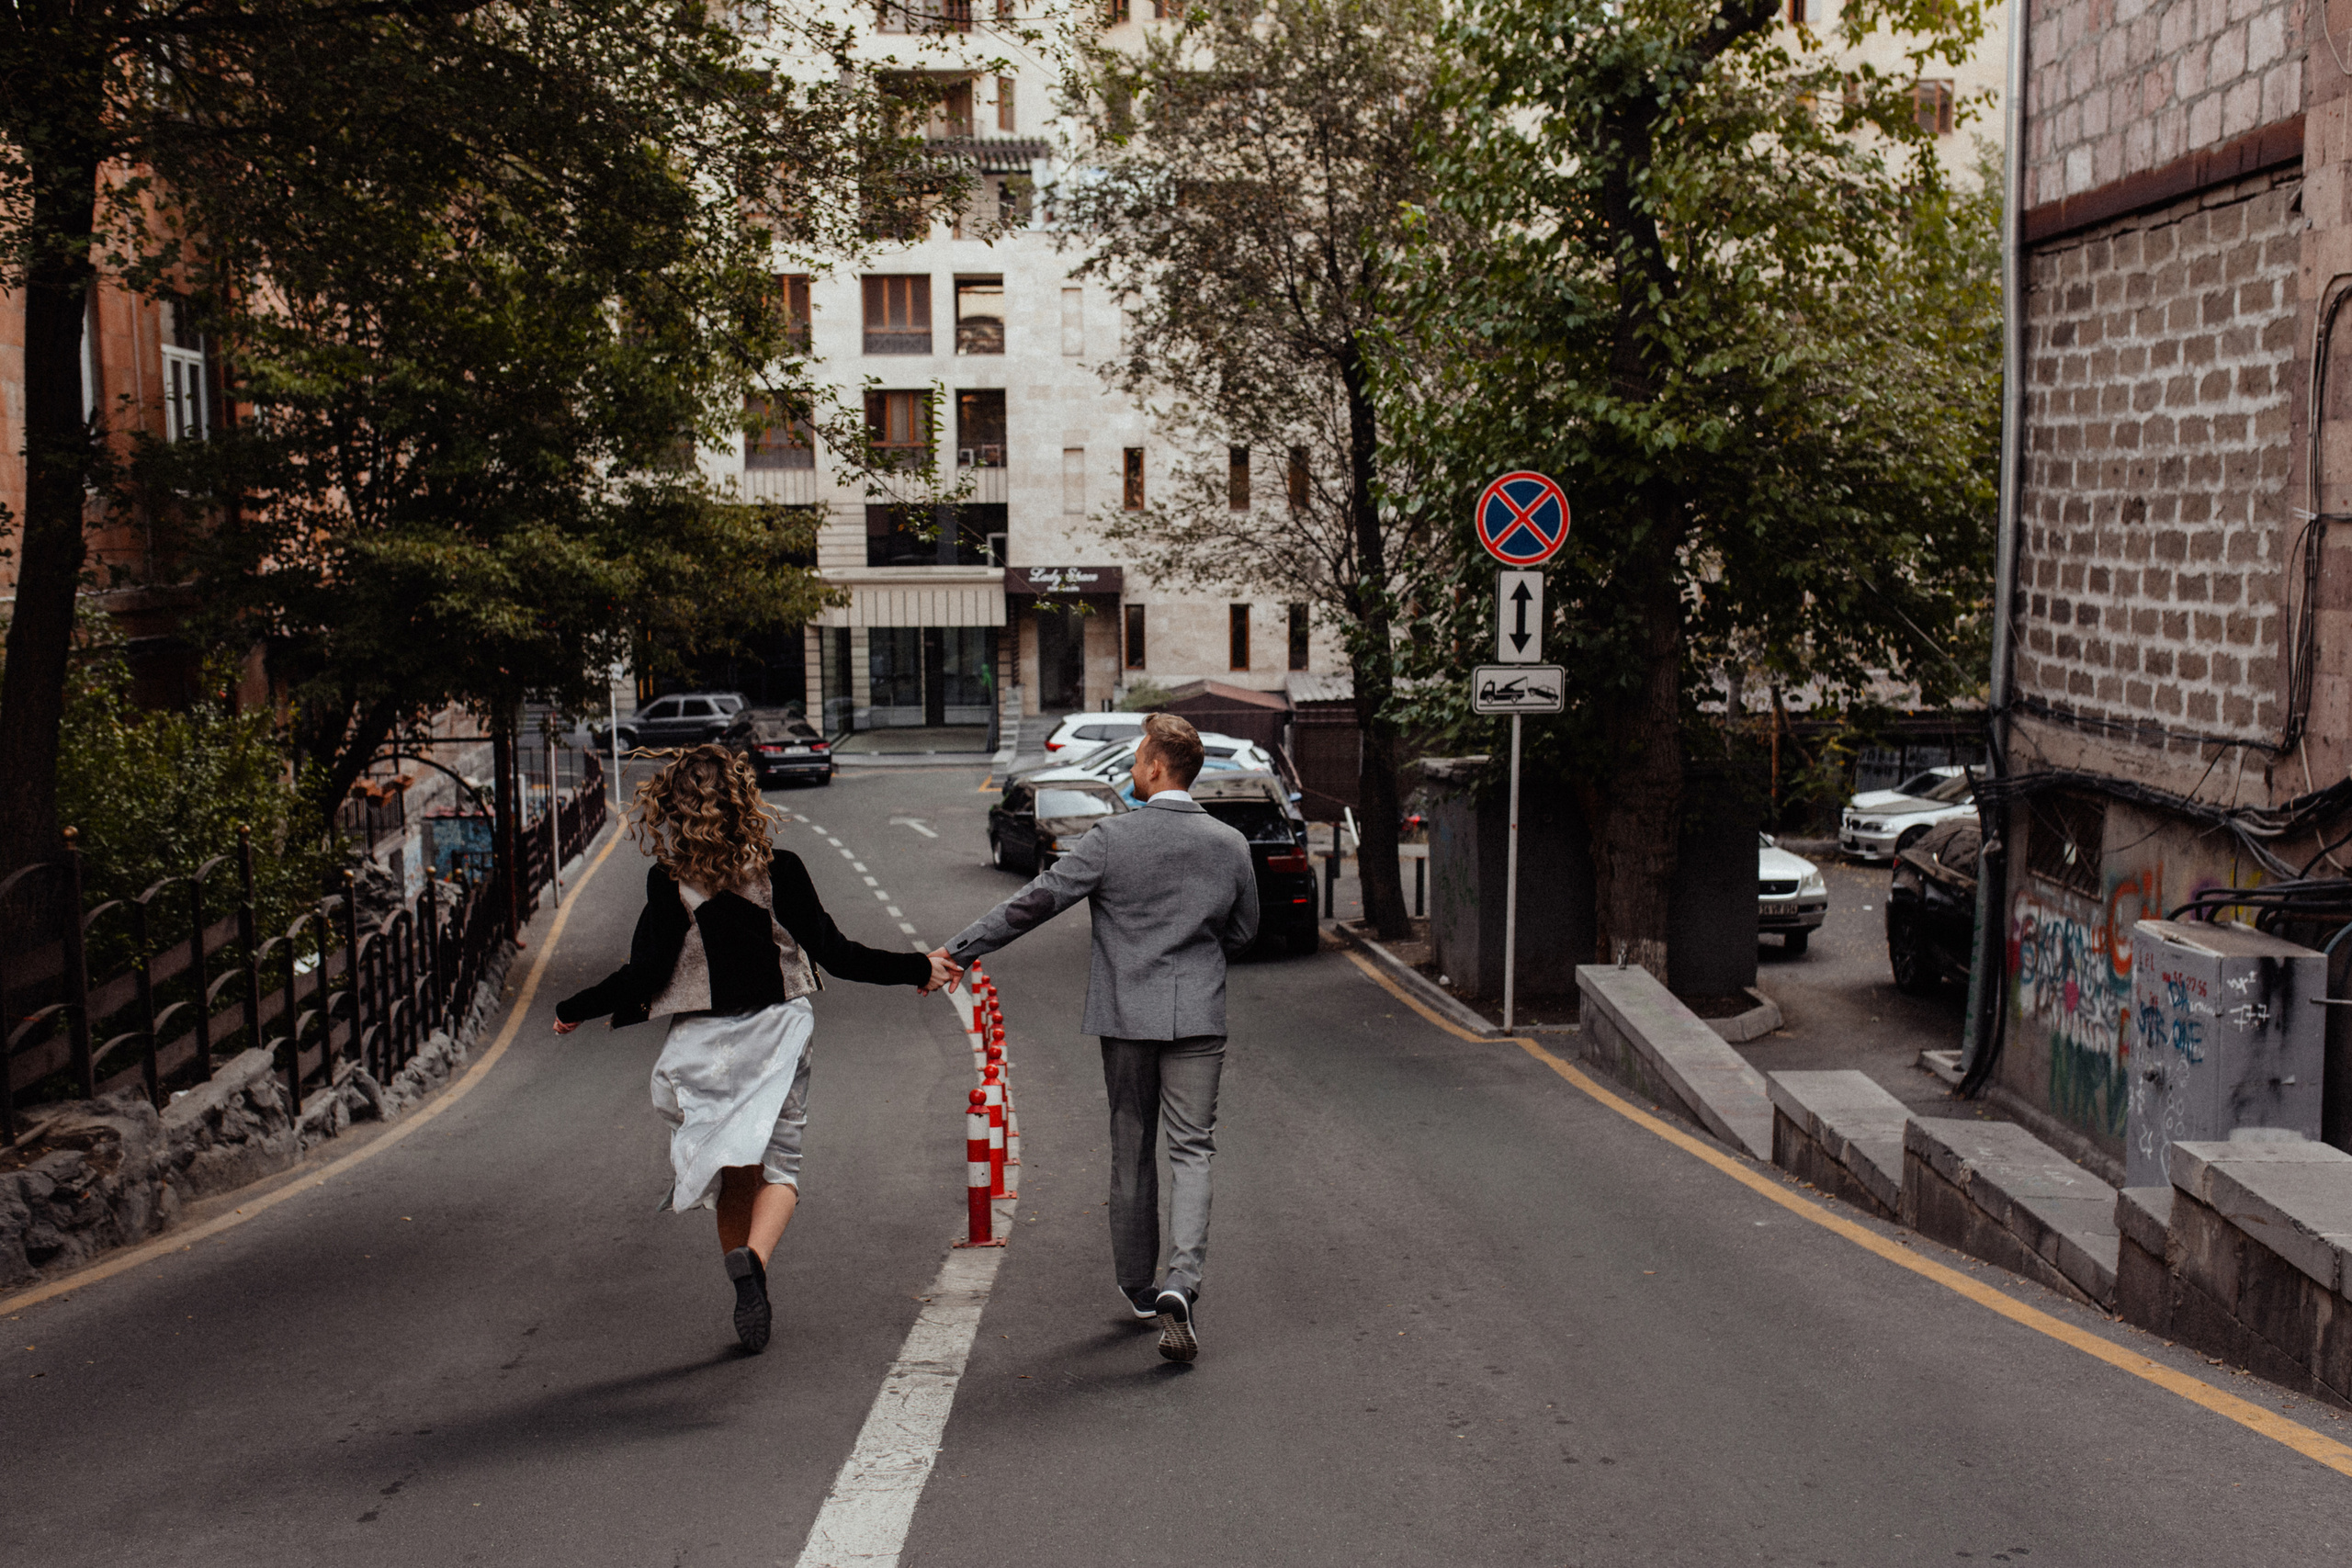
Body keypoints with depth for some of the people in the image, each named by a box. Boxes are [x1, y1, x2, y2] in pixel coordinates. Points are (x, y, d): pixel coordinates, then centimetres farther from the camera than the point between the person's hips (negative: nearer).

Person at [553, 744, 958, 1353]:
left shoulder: (668, 881, -9)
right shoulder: (781, 870, -6)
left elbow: (644, 973, -11)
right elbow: (835, 954, -6)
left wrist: (574, 1009, 5)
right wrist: (919, 969, 4)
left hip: (702, 1047, 0)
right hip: (777, 1035, 0)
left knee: (733, 1175, 14)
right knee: (779, 1165, 7)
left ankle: (750, 1302, 16)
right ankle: (752, 1259, -21)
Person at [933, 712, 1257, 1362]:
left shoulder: (1112, 839, -9)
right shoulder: (1230, 845, 0)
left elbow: (1035, 901, -10)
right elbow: (1243, 931, 11)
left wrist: (954, 952, -6)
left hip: (1126, 1016, -1)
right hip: (1199, 1017, 1)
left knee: (1132, 1151, 13)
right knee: (1191, 1150, 1)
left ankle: (1137, 1286, 25)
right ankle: (1180, 1284, -18)